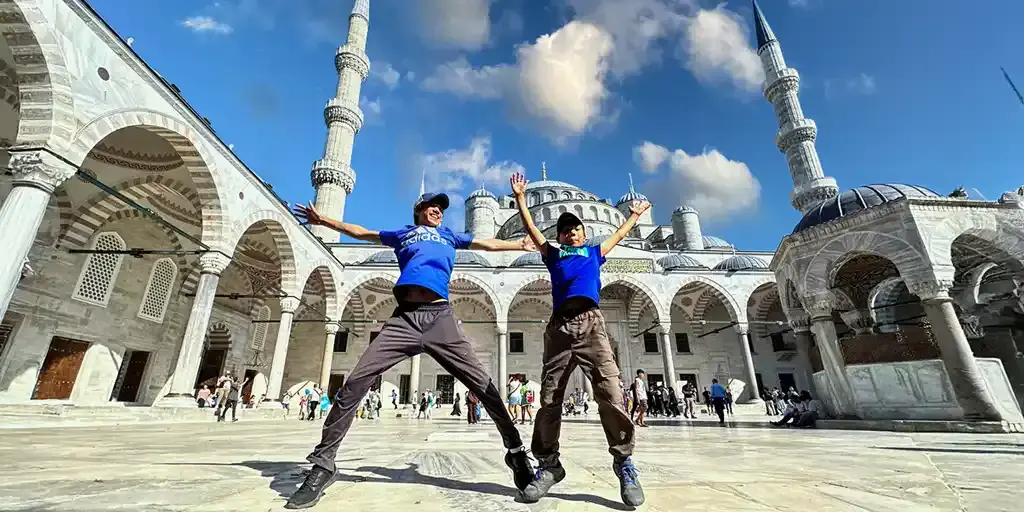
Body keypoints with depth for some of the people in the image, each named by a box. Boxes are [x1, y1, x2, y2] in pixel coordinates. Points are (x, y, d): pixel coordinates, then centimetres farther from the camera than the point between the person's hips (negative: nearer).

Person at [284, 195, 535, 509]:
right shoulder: (402, 234, 27)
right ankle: (323, 464, 6)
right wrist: (323, 220, 39)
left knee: (482, 383, -8)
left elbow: (487, 244, 38)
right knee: (356, 381, -9)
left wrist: (521, 245, 44)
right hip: (404, 318, 1)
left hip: (440, 316, 0)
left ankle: (516, 452, 4)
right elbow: (362, 233, 36)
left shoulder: (450, 236, 29)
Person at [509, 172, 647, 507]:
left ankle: (624, 461, 3)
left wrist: (635, 215, 54)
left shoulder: (594, 253, 28)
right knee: (549, 398, -2)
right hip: (560, 326, 1)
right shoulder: (553, 254, 25)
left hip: (591, 323, 0)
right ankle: (548, 465, 11)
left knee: (610, 394, -11)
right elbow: (530, 228, 28)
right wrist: (520, 196, 29)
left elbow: (619, 234, 42)